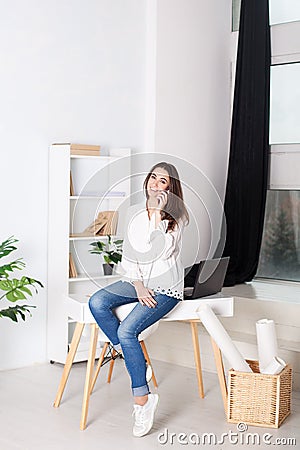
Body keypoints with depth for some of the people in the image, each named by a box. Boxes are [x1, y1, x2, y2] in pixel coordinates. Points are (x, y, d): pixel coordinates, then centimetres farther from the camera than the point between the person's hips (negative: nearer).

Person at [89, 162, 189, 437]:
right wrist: (138, 285, -7)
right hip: (137, 280, 6)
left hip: (165, 286, -5)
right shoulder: (135, 212, 10)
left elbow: (160, 251, -20)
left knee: (126, 331, -24)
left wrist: (158, 213, -22)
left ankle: (142, 399, -10)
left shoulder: (177, 216, -5)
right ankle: (134, 359, -8)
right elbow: (128, 255, 8)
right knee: (97, 302, -23)